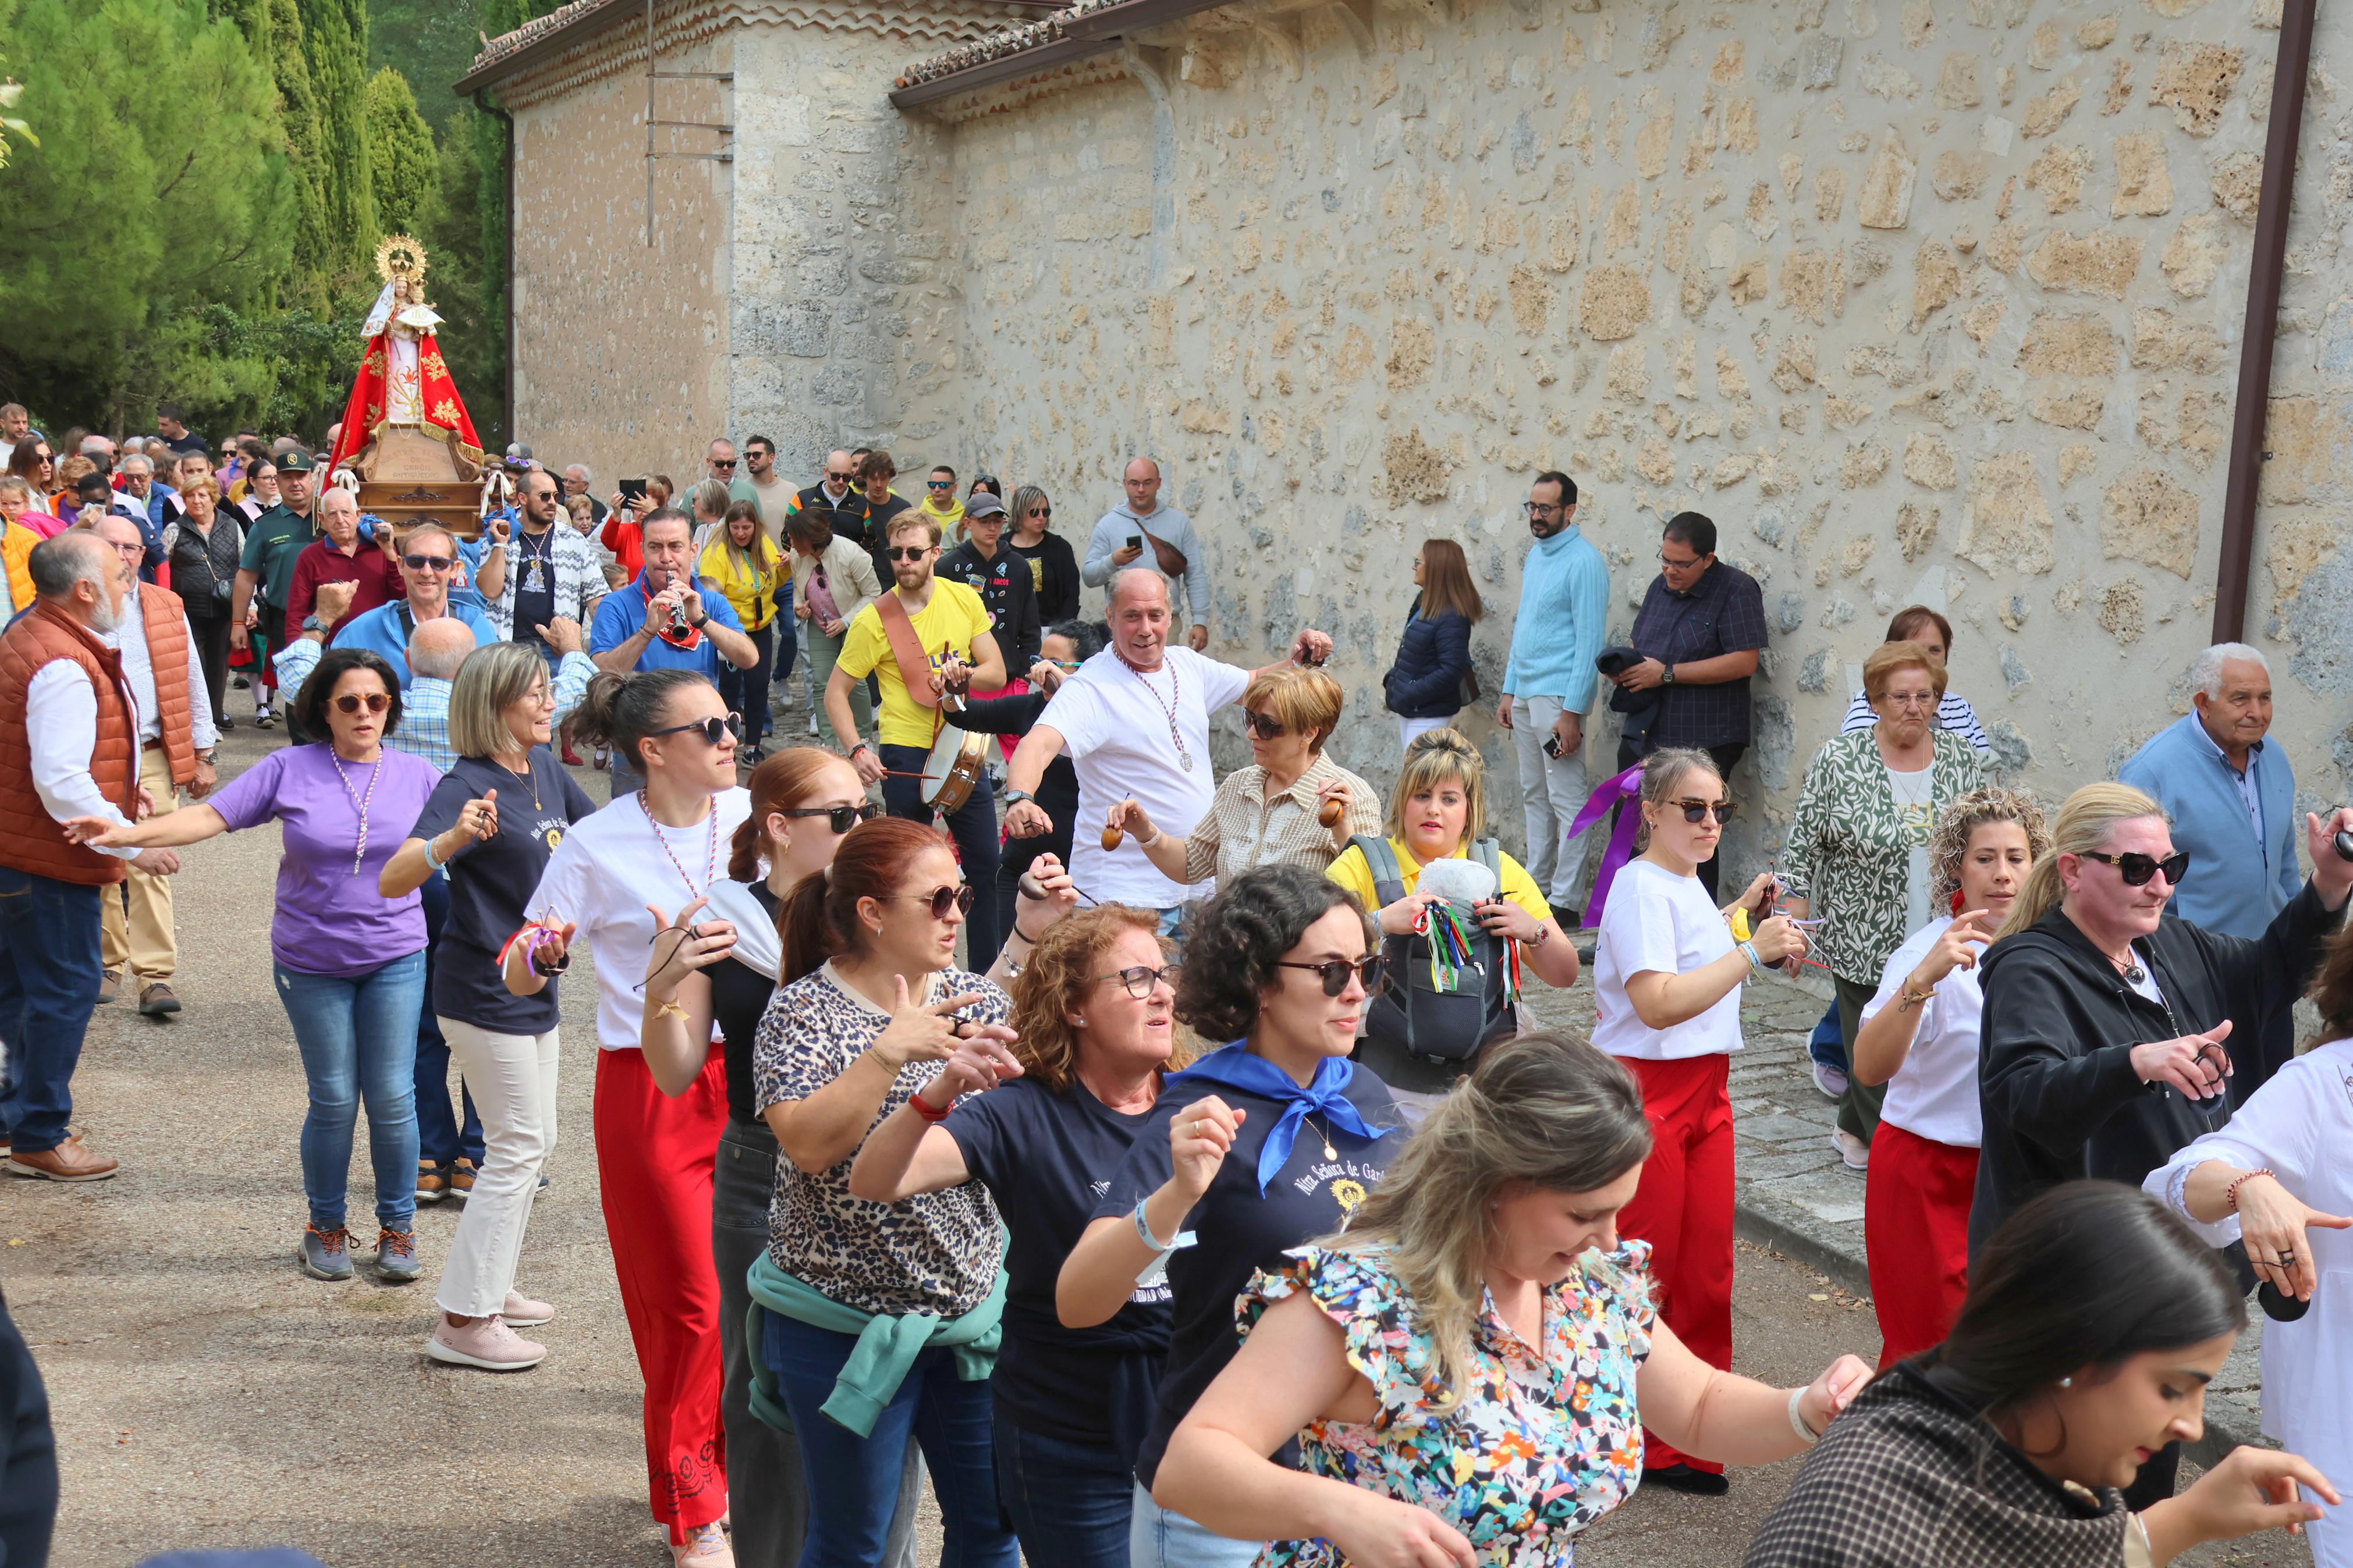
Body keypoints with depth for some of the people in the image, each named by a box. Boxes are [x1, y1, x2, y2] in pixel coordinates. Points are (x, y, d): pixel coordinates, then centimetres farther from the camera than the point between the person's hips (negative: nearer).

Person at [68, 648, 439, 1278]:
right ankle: (326, 1228, 24)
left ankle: (398, 1228, 18)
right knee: (333, 1100, 4)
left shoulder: (416, 776, 1)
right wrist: (128, 833, -19)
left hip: (394, 960, 1)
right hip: (312, 965, -1)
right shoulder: (290, 769, -3)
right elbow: (211, 816, -8)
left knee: (392, 1098, 1)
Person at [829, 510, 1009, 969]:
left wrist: (964, 675, -21)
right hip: (906, 754, -4)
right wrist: (857, 749, -18)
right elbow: (835, 692, -5)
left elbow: (997, 673, 1)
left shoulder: (964, 599, 0)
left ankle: (989, 974, 21)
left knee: (986, 863, 9)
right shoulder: (874, 620, -10)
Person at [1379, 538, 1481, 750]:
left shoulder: (1452, 619, -20)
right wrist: (1391, 681, 6)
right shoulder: (1423, 603, 9)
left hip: (1429, 716, -10)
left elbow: (1451, 672, -25)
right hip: (1408, 709, 10)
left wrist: (1406, 696, -21)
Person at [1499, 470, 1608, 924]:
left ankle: (1566, 901, -3)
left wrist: (1572, 712, -20)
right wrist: (1509, 691, 17)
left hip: (1558, 696, -9)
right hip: (1526, 694, 9)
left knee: (1566, 799, -5)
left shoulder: (1583, 561, -12)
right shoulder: (1535, 557, 15)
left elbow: (1589, 640, -16)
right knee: (1534, 796, 13)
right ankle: (1535, 885, 21)